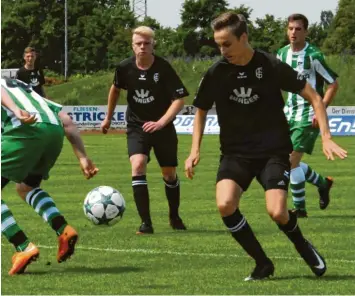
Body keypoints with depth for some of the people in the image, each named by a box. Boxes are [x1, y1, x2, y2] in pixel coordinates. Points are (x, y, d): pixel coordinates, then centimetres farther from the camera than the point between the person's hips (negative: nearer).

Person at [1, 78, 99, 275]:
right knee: (26, 186, 29)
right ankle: (64, 231, 11)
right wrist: (83, 157, 19)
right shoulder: (27, 90, 38)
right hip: (55, 131, 7)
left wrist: (16, 112, -26)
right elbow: (67, 121, 26)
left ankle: (24, 248, -7)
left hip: (25, 129, -7)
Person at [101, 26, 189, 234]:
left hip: (162, 126, -1)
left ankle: (175, 217, 36)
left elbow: (179, 99, -18)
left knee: (170, 174, 10)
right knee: (138, 166, -21)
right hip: (136, 126, 1)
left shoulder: (163, 68, -18)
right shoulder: (125, 68, -10)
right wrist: (108, 118, 20)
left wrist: (161, 122, -28)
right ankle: (146, 223, -20)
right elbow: (116, 89, 12)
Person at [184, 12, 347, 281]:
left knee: (277, 212, -22)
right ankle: (263, 264, -5)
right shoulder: (216, 73, -4)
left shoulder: (271, 66, -11)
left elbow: (314, 97, -2)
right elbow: (201, 111, 13)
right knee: (225, 205, -25)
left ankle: (304, 248, 14)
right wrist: (195, 150, 2)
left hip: (274, 151, -2)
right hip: (235, 153, 2)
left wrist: (326, 137, -11)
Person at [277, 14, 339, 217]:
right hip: (290, 112, 7)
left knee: (292, 161, -13)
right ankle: (323, 183, 31)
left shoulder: (313, 56, -14)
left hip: (308, 115, -7)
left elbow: (333, 85, -11)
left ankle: (299, 208, -2)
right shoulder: (282, 54, 5)